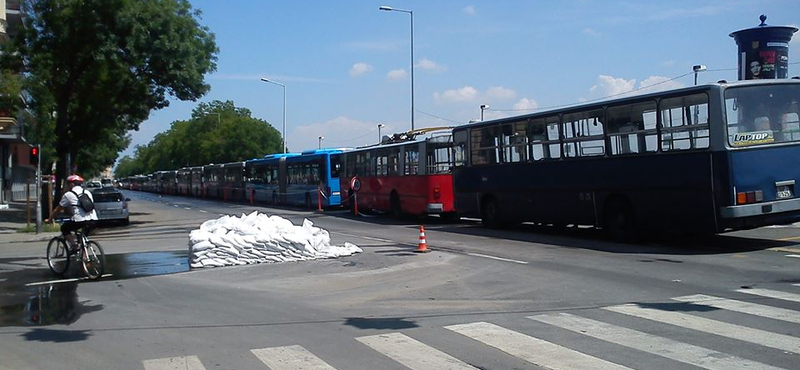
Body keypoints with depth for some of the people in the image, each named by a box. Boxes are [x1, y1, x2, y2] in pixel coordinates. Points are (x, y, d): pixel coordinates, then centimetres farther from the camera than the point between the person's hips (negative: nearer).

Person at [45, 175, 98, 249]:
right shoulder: (88, 192, 22)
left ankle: (73, 245, 4)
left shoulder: (68, 195, 8)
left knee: (64, 228, 19)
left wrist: (49, 219, 30)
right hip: (93, 220, 5)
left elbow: (57, 210, 16)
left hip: (80, 220, -5)